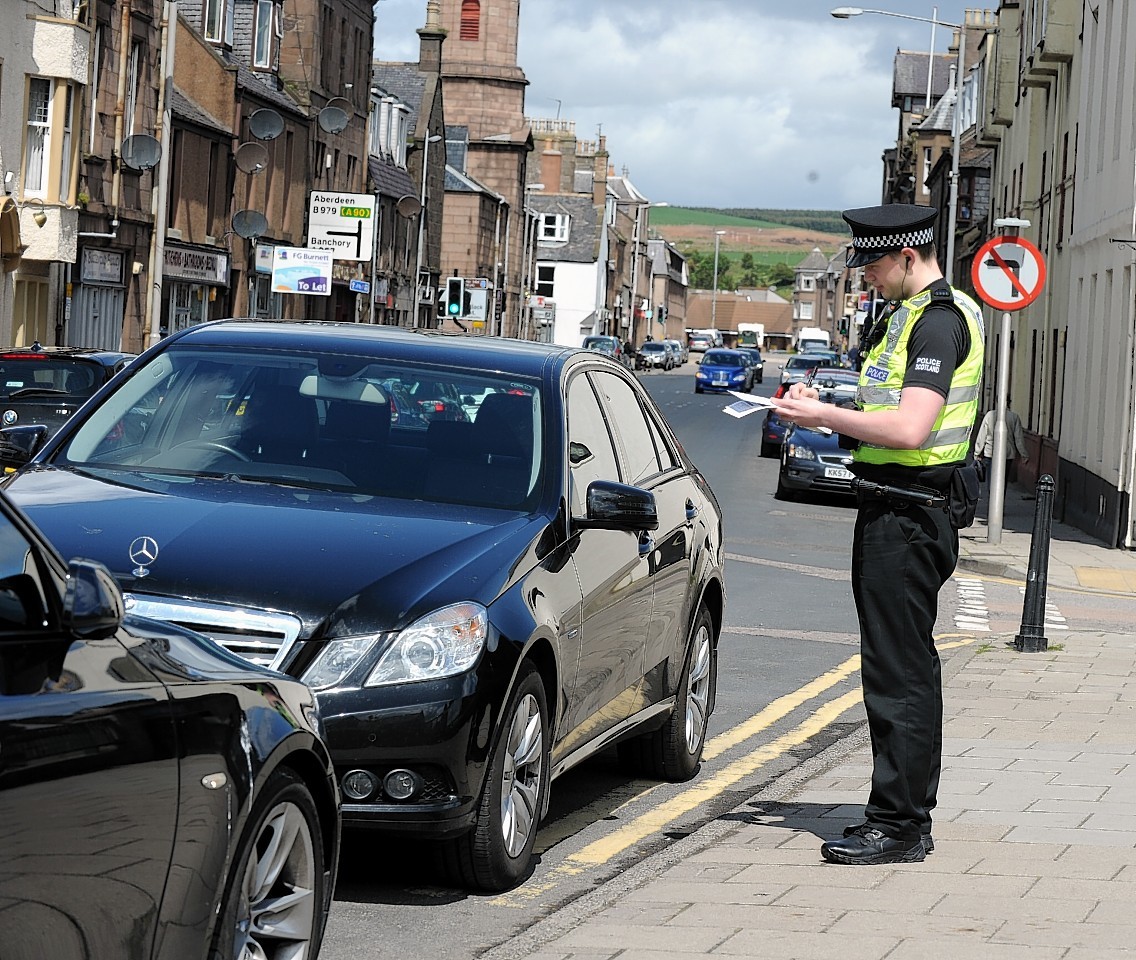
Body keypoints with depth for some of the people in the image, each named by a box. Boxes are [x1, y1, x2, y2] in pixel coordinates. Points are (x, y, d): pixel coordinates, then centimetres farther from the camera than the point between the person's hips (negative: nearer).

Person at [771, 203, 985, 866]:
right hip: (893, 512, 11)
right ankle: (908, 820, 21)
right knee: (906, 669, 14)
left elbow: (910, 429, -26)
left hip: (907, 517, -11)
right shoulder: (910, 315, 17)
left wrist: (823, 415, -16)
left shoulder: (938, 320, -16)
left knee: (899, 673, -7)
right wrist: (825, 408, 9)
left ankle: (898, 825, -4)